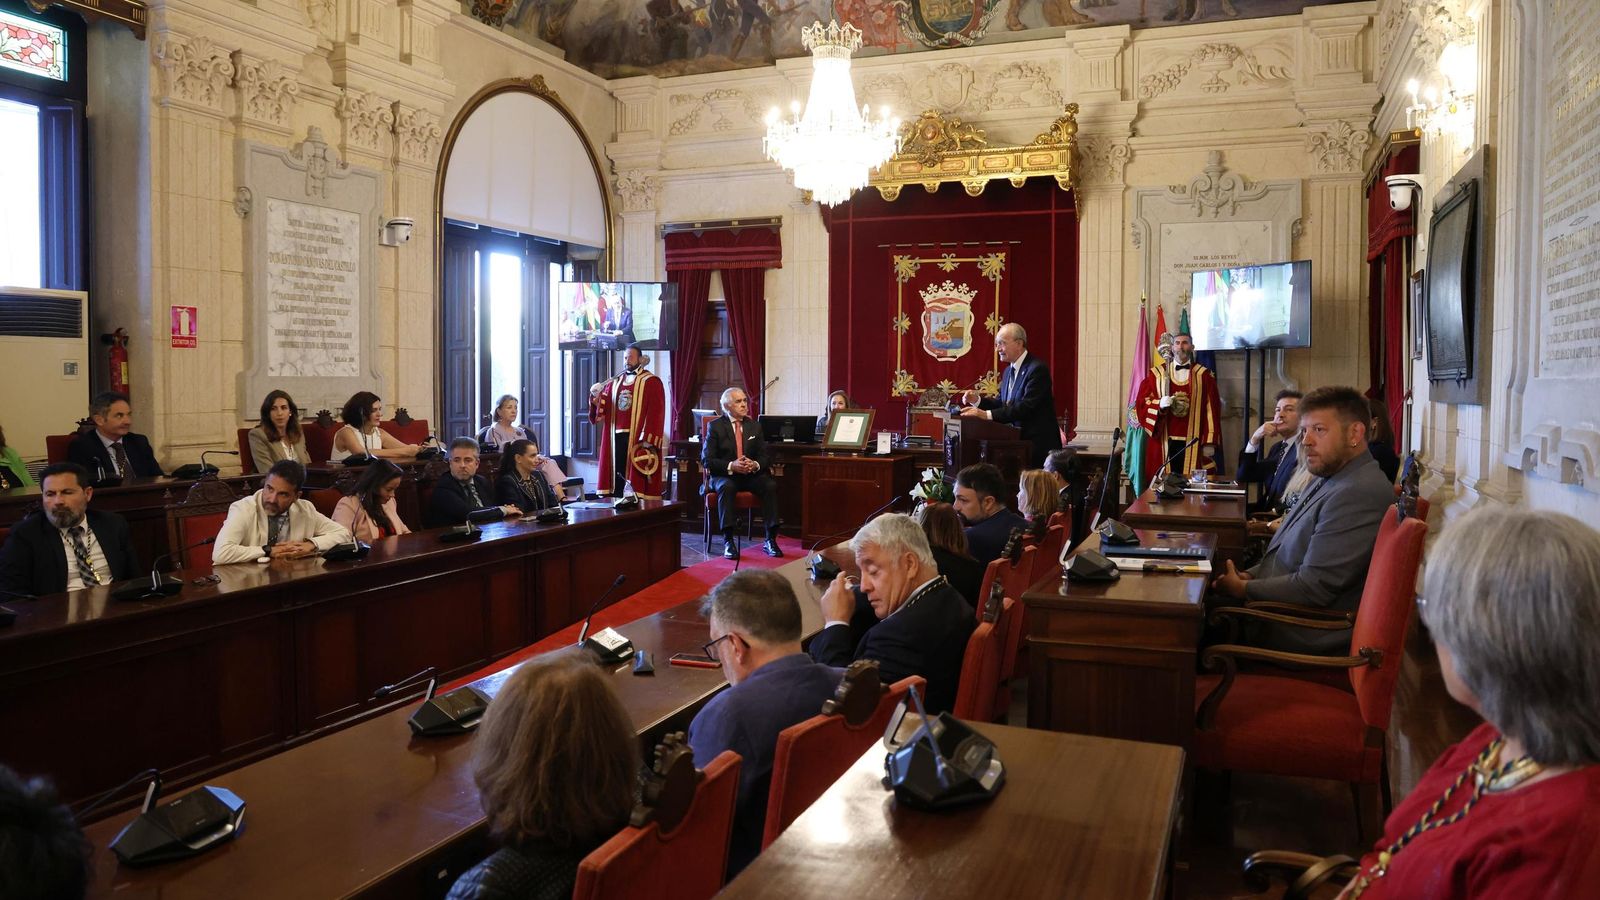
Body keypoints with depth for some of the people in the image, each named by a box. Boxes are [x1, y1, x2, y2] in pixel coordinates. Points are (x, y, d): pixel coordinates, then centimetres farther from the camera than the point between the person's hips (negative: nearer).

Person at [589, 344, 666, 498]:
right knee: (617, 475, 6)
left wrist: (648, 440, -19)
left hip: (638, 438, -6)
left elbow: (656, 413, -10)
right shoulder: (614, 382, 17)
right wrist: (596, 396, -12)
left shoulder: (651, 382, -2)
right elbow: (602, 409, 11)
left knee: (636, 479, -7)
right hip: (616, 437, 6)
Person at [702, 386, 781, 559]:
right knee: (727, 487, -37)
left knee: (771, 486, -26)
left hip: (752, 474, 3)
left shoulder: (754, 426, 12)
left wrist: (755, 465, -14)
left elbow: (764, 456, 11)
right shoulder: (715, 427, 0)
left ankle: (770, 540, -23)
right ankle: (728, 541, -35)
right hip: (724, 475, -3)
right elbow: (706, 460, -6)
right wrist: (731, 466, -21)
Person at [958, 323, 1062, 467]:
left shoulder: (1037, 369, -16)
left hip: (1038, 444, -8)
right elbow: (1002, 403, 14)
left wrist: (987, 414, -29)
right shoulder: (1008, 371, 13)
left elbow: (1025, 407, -24)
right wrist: (978, 400, -5)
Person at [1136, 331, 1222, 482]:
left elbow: (1211, 410, 1)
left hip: (1193, 444, 0)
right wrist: (1160, 404, -16)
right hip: (1164, 442, 1)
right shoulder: (1157, 373, 8)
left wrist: (1210, 443, -5)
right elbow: (1143, 401, 6)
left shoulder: (1204, 375, 6)